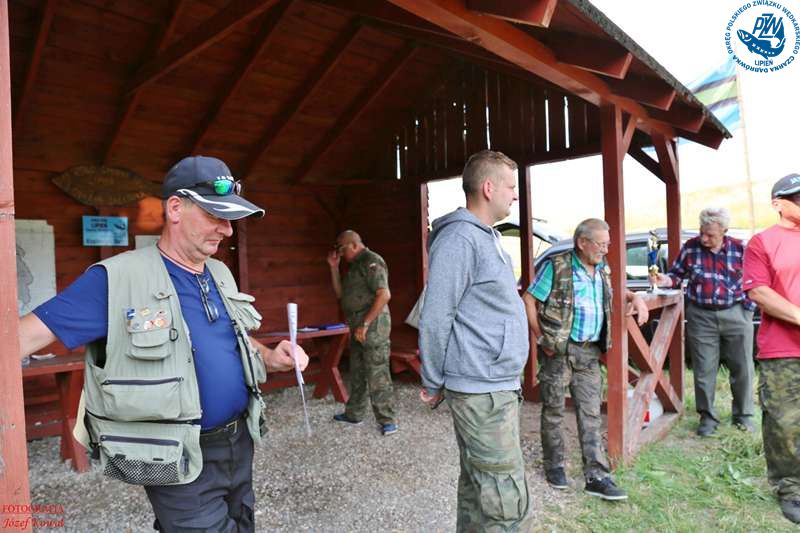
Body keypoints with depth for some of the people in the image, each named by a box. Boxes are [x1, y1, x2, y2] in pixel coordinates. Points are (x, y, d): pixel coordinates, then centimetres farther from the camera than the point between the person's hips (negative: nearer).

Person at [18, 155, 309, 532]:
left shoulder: (220, 274, 4)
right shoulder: (117, 278, -18)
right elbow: (28, 334, -17)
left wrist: (269, 357, -3)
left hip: (239, 442, 7)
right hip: (180, 460, -7)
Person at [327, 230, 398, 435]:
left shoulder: (371, 261, -12)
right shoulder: (355, 265, 19)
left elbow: (384, 295, -22)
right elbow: (340, 293, 20)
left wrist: (365, 324, -21)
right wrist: (334, 267, 11)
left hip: (372, 325, -10)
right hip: (359, 327, 10)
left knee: (377, 374, -6)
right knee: (357, 372, 18)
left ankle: (387, 421, 2)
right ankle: (354, 413, 30)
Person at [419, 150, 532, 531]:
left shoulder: (486, 237, 15)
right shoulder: (460, 238, -17)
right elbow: (435, 320, -19)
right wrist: (433, 384, -10)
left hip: (496, 386, 10)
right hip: (482, 391, -10)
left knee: (477, 489, 19)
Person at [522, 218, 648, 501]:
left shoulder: (602, 269, 11)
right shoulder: (556, 266, -9)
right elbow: (529, 300, -8)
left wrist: (636, 298, 10)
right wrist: (540, 338, -10)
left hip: (590, 352, 6)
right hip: (559, 350, -5)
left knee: (591, 413, 6)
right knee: (554, 411, 8)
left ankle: (596, 476, 12)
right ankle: (554, 466, 25)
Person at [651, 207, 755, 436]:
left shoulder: (739, 249, -2)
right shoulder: (690, 247, -1)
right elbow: (677, 273, 8)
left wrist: (748, 308, 0)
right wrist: (665, 280, -13)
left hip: (735, 314, 0)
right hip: (701, 316, 0)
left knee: (743, 368, 10)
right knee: (704, 370, 5)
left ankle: (743, 414, 29)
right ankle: (707, 417, 20)